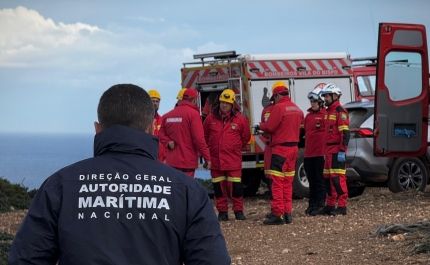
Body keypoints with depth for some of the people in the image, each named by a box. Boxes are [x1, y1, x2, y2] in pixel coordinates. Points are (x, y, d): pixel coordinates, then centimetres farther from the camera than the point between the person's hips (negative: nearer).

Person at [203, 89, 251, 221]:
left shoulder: (240, 119, -1)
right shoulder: (211, 118, 3)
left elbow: (245, 137, 11)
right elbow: (205, 136, 17)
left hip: (233, 159, -2)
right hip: (215, 159, 2)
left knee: (235, 185, -3)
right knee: (218, 186, 6)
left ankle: (238, 210, 8)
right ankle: (222, 211, 14)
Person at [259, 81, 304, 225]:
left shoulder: (279, 107, -12)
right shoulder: (297, 109, 13)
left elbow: (270, 127, -12)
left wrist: (261, 125, 8)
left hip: (281, 149, -8)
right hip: (294, 148, 8)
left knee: (277, 182, -7)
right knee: (287, 182, 13)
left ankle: (278, 214, -10)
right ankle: (287, 212, 13)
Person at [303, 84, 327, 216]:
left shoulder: (325, 115, -7)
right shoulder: (308, 116, 17)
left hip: (320, 153, -7)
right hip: (309, 154, 7)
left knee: (320, 180, -3)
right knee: (312, 180, 12)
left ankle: (321, 205, 1)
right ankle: (312, 204, 17)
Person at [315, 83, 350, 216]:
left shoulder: (340, 111, -11)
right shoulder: (329, 112, 19)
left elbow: (345, 133, -18)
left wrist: (342, 151, -23)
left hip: (337, 151, -10)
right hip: (329, 150, 10)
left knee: (338, 178, -10)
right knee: (328, 178, 12)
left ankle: (342, 206, -8)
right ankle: (330, 205, 18)